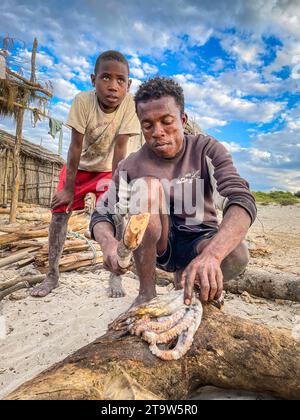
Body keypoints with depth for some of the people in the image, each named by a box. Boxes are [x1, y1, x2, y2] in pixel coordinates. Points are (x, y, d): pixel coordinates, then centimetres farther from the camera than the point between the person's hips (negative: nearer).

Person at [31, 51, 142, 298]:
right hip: (79, 167, 1)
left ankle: (115, 276, -3)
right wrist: (68, 189, -20)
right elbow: (76, 146, -24)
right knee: (60, 210, -6)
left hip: (108, 169, -1)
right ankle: (52, 276, 6)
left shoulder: (129, 104, -25)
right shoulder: (83, 101, -26)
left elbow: (120, 149, -23)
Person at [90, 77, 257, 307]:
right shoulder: (131, 166, -7)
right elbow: (101, 215, -5)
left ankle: (185, 279, 2)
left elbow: (243, 201, -24)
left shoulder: (207, 150, -9)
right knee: (146, 184, -26)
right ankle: (147, 291, -15)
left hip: (199, 240, 0)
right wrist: (108, 242, -31)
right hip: (156, 245, 0)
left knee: (236, 254, -33)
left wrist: (211, 254, -44)